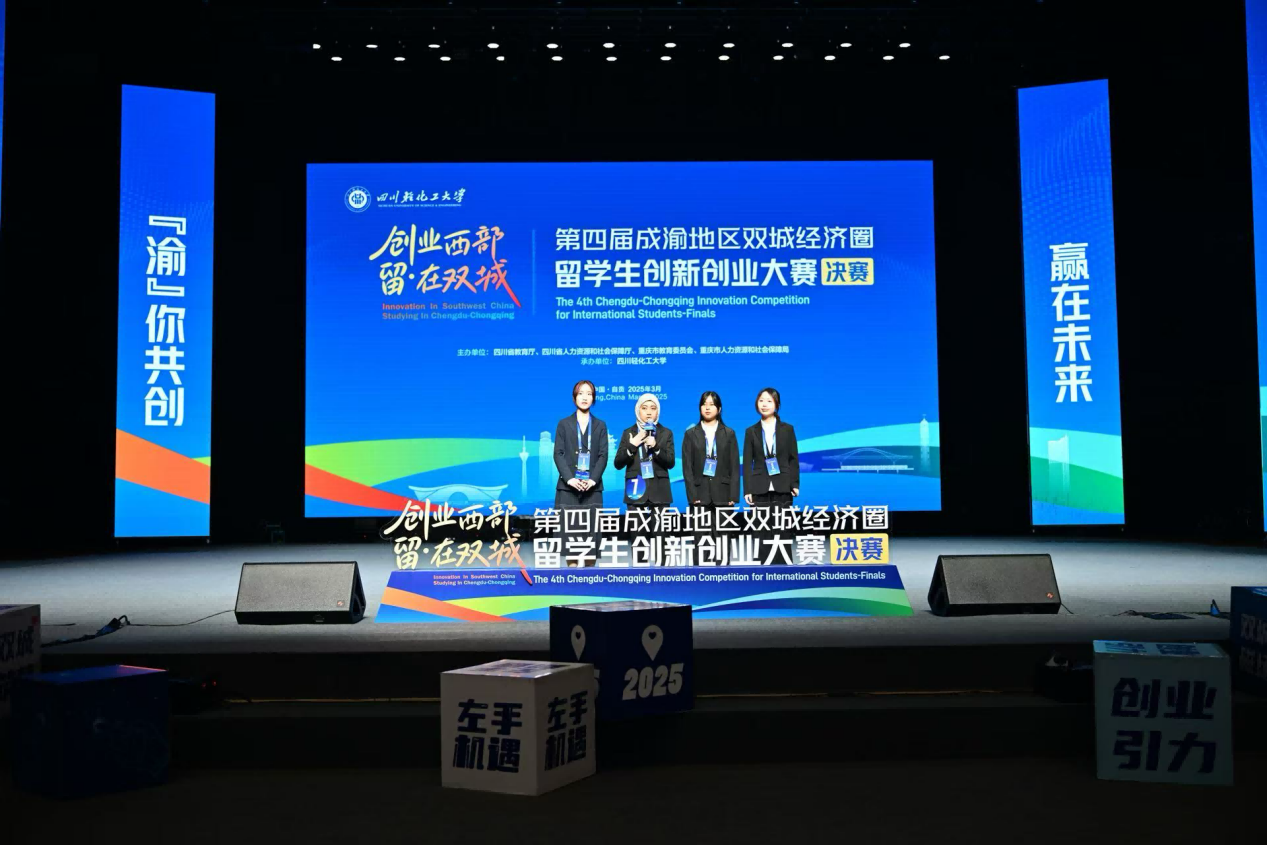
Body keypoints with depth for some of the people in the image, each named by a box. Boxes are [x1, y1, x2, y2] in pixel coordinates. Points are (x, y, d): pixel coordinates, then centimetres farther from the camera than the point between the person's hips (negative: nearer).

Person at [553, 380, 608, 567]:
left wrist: (592, 479, -12)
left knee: (592, 530, -2)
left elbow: (603, 455, 4)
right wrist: (569, 478, -13)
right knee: (569, 530, -5)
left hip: (592, 487, 1)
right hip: (568, 487, -1)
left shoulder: (600, 425, 12)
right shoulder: (564, 424, 9)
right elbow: (558, 454, 1)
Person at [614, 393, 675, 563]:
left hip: (658, 490, 0)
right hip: (636, 489, 0)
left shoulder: (665, 433, 7)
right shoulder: (628, 433, 8)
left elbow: (670, 462, -2)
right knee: (637, 534, 0)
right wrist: (632, 445, -12)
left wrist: (655, 447, -17)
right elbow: (618, 463, 2)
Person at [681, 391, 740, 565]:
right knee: (700, 539, -3)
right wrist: (692, 495, -6)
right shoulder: (691, 434, 9)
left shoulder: (729, 433, 10)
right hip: (700, 494, 0)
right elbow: (687, 467, 4)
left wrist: (733, 496, -3)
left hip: (722, 494, 0)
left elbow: (734, 467, 5)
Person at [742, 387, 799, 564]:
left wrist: (795, 484, -3)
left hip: (782, 489, -1)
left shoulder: (787, 429, 8)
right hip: (760, 489, 1)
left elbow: (793, 459, 7)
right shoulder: (751, 431, 8)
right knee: (762, 534, 0)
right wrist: (747, 490, -2)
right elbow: (747, 463, 5)